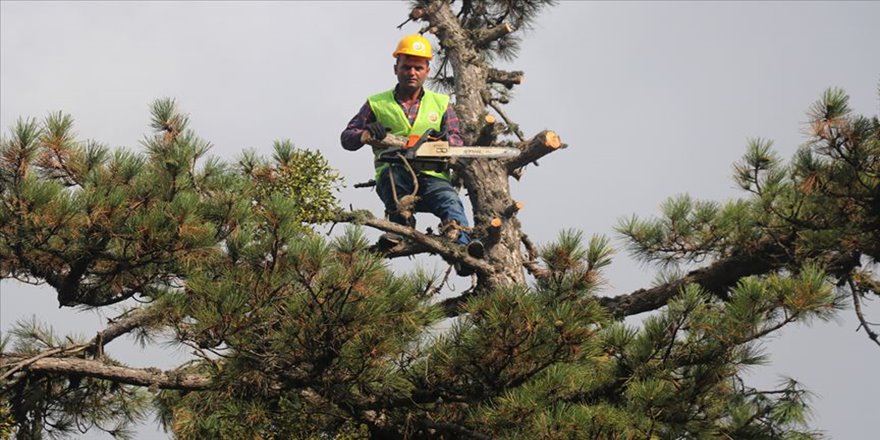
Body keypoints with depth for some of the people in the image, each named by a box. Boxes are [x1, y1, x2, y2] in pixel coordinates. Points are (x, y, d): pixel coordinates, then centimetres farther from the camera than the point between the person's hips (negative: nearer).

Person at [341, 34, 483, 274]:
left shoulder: (441, 104, 20)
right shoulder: (377, 104, 15)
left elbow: (457, 141, 7)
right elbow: (347, 137, 8)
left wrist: (446, 140, -19)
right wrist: (367, 134, -16)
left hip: (432, 178, 0)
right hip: (393, 182, 0)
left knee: (450, 200, -32)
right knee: (395, 168, -36)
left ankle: (462, 248, -54)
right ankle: (401, 224, -39)